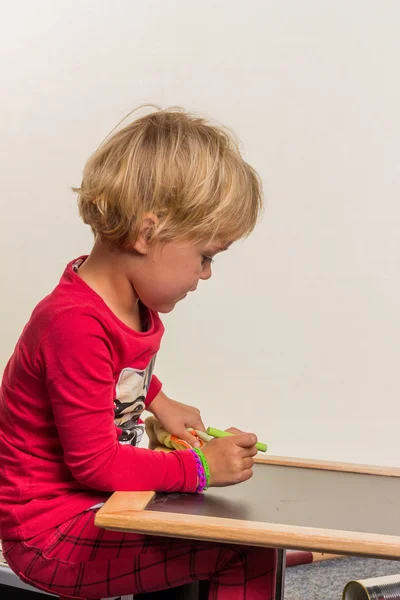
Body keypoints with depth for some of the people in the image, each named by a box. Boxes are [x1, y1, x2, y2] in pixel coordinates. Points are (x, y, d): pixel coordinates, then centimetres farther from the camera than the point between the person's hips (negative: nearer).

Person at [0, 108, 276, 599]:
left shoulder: (132, 302, 2)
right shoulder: (76, 325, -28)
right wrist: (200, 467, -17)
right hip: (47, 534, -9)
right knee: (246, 552, -18)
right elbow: (95, 463, -24)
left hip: (96, 502, 10)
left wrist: (157, 400, 14)